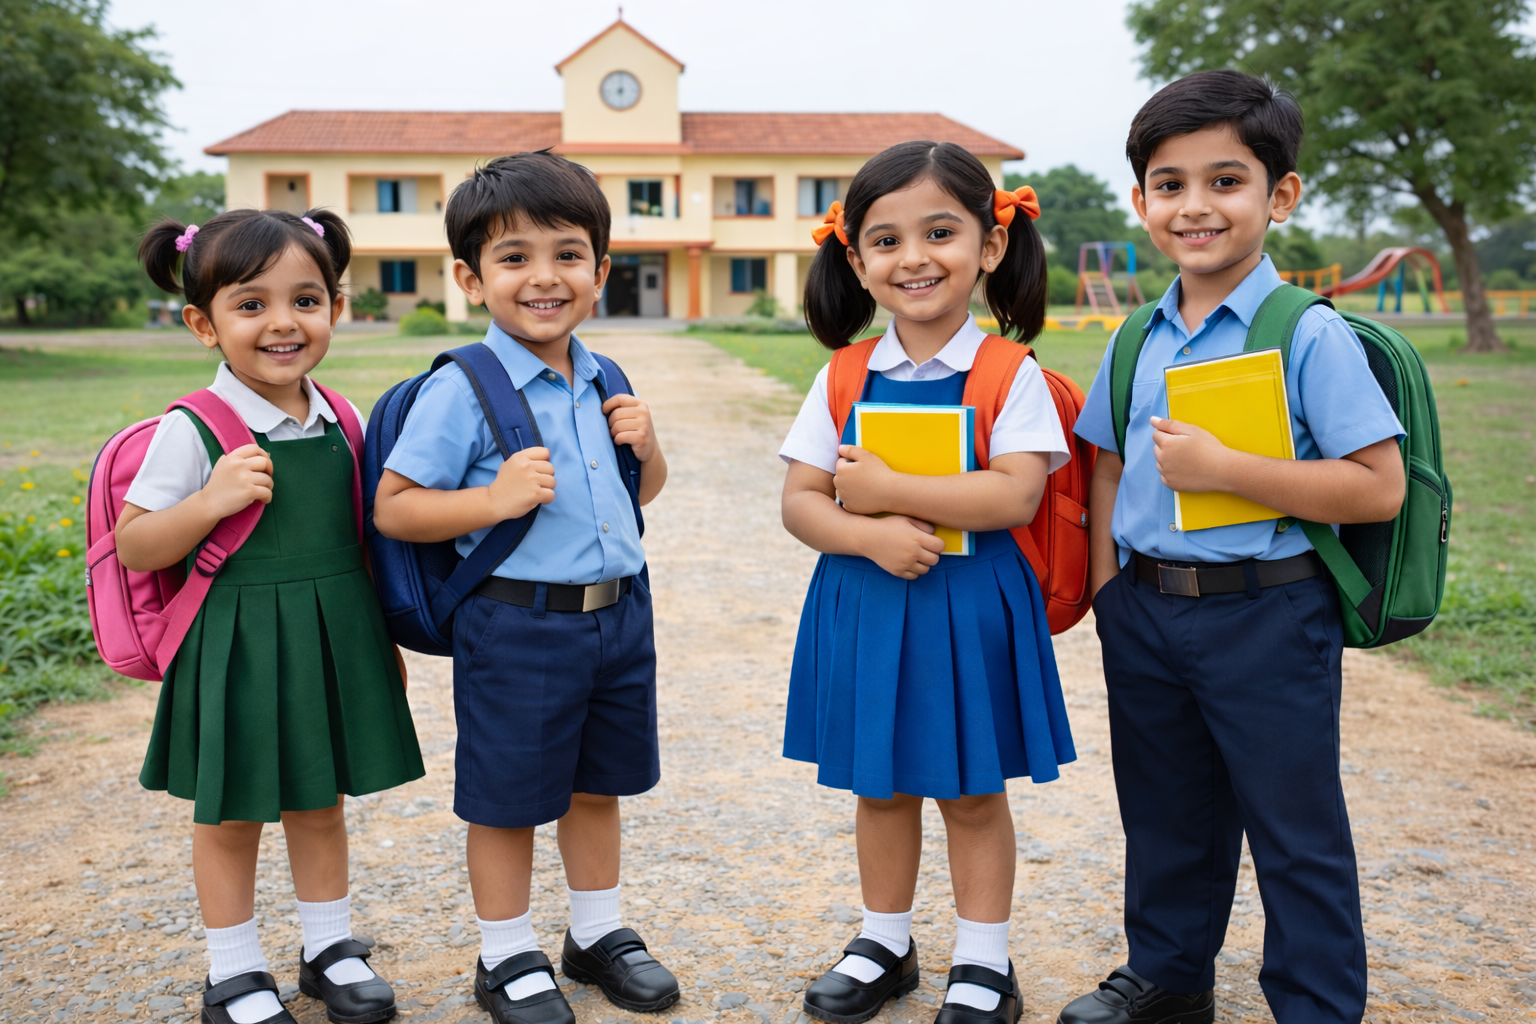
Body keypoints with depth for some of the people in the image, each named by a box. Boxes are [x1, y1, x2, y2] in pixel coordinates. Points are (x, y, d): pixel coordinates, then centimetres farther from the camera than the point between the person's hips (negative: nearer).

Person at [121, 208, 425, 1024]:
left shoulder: (340, 422, 1)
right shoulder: (192, 433, -14)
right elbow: (131, 547, -10)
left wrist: (385, 635, 14)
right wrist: (210, 502, -26)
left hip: (333, 642, 4)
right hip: (238, 648, -4)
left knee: (320, 799, 18)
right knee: (231, 813, 11)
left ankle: (330, 948, 36)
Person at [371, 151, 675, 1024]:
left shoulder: (603, 383, 6)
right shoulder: (462, 390, -14)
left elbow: (644, 490, 20)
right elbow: (393, 509, -13)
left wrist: (646, 443, -2)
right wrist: (496, 499, -26)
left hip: (618, 615, 6)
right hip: (517, 625, -6)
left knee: (598, 786, 20)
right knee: (509, 799, 9)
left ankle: (599, 933, 39)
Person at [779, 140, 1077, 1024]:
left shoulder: (1010, 376, -7)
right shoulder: (843, 379, 1)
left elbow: (1015, 495, -19)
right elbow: (799, 502, -1)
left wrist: (885, 489, -20)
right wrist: (869, 536, -20)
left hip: (970, 605, -3)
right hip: (865, 605, 3)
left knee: (972, 790, 10)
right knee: (880, 786, 16)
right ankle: (885, 944, 35)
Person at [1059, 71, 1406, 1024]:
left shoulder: (1311, 336, -12)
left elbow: (1379, 488, -18)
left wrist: (1220, 466, -22)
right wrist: (1110, 587, 5)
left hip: (1266, 619, -5)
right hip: (1146, 614, 6)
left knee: (1296, 830, 7)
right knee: (1166, 814, 20)